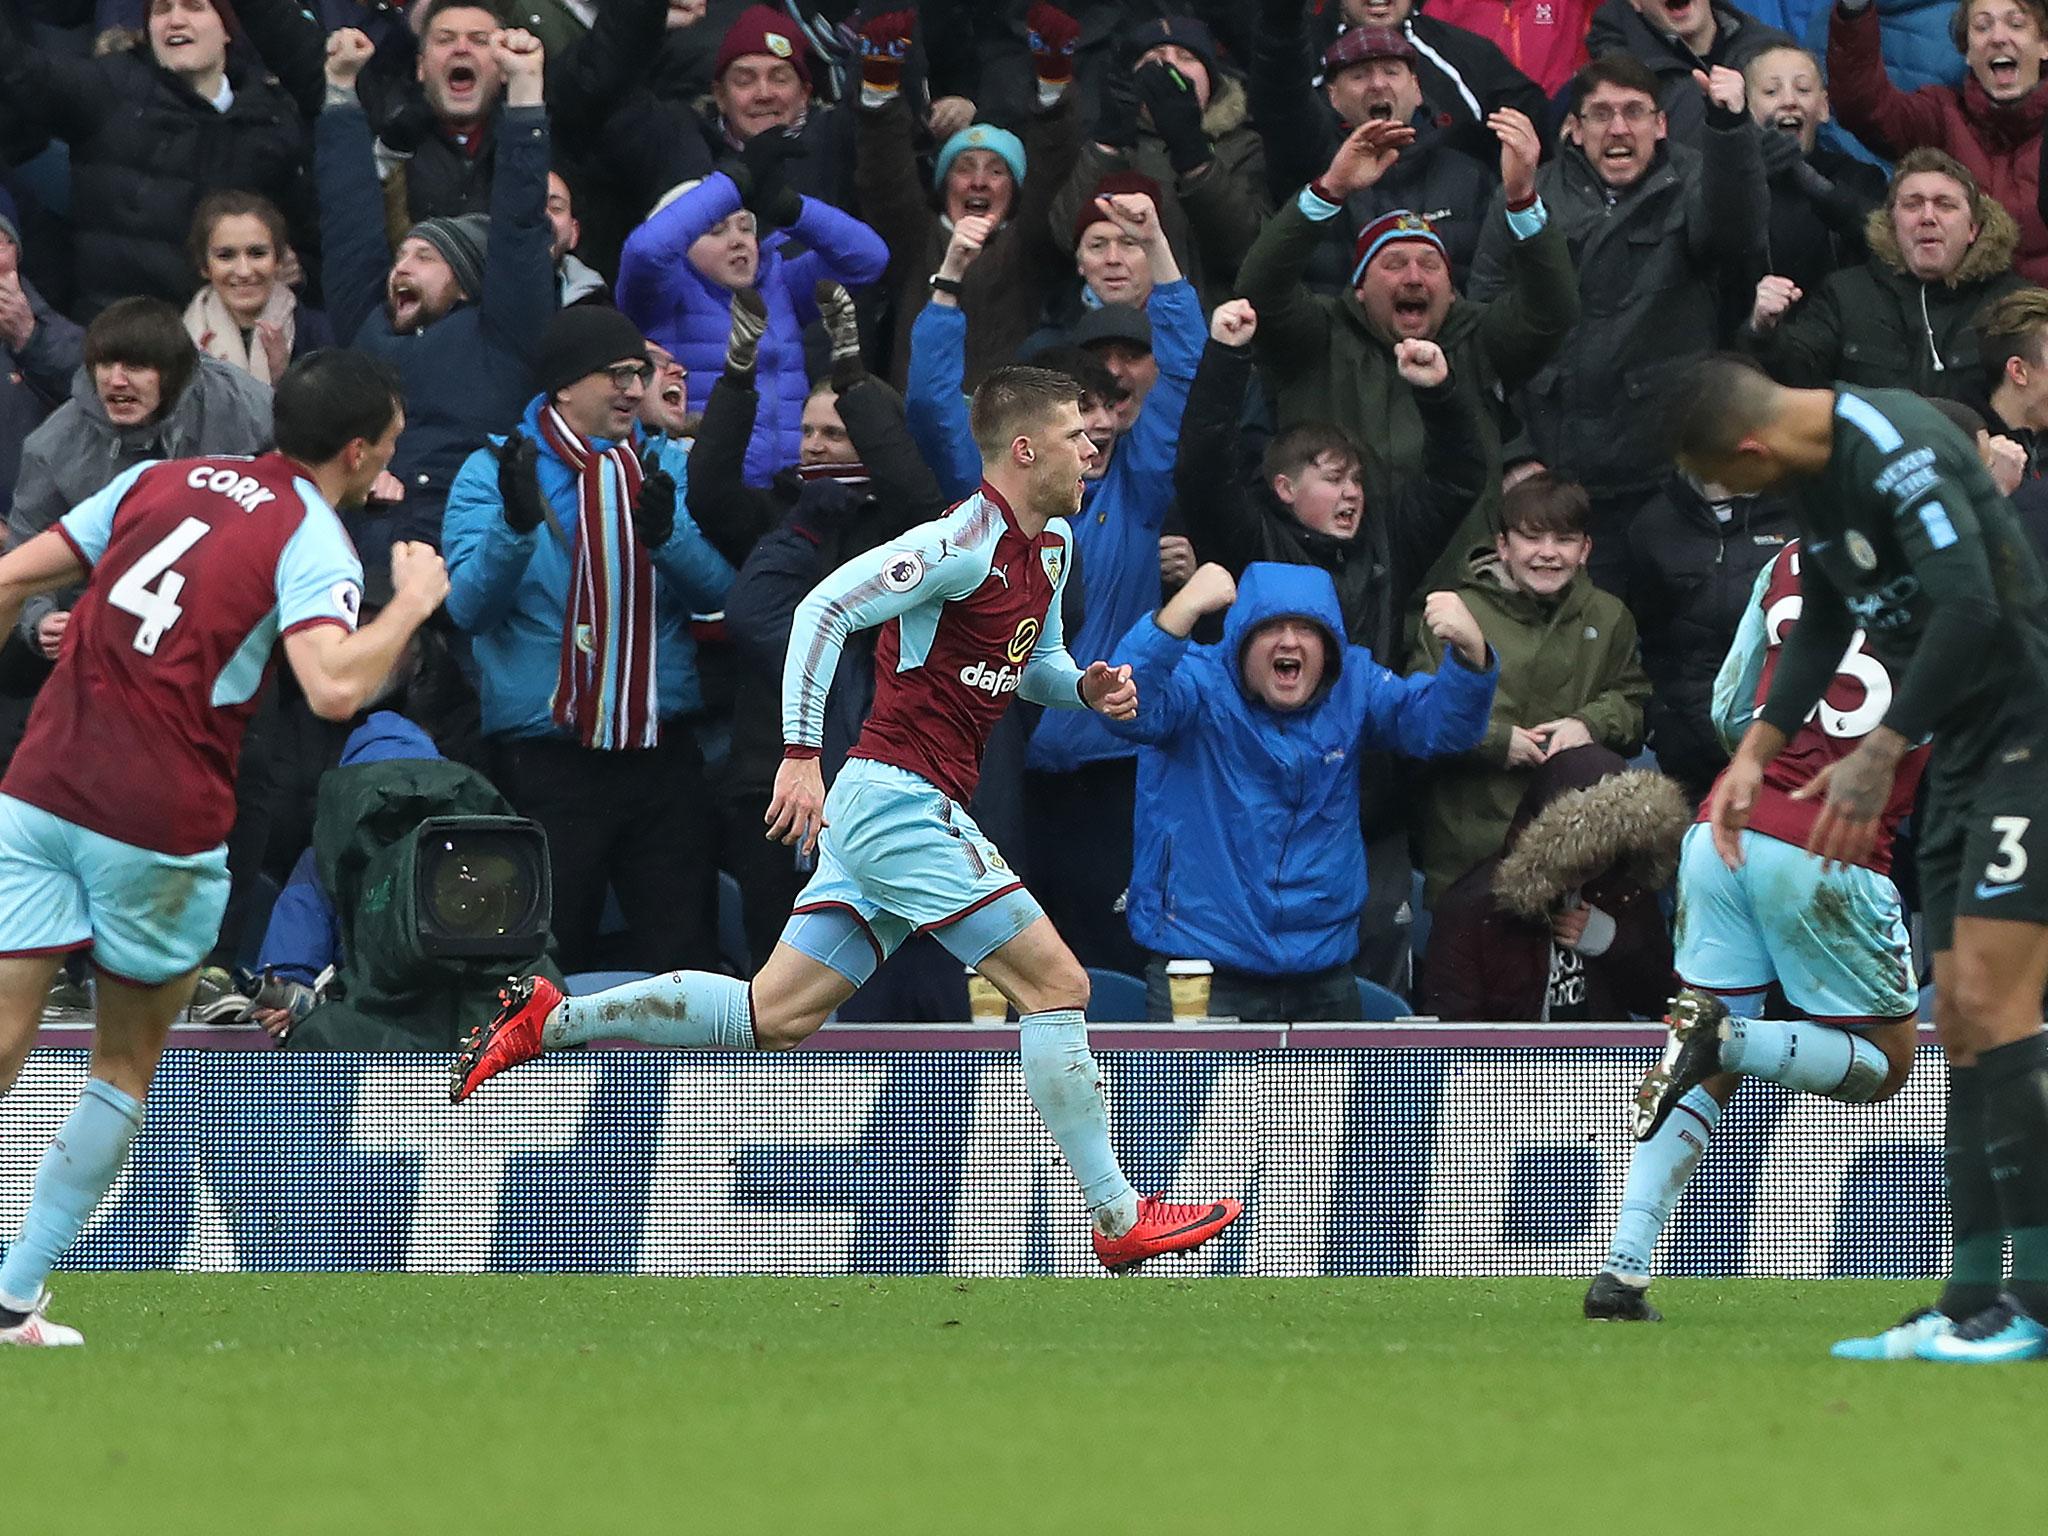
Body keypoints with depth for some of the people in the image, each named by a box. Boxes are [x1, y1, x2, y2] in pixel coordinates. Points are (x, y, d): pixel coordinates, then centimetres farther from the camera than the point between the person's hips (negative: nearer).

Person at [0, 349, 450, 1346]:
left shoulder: (162, 479, 14)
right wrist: (413, 601, -6)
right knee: (127, 1066, 15)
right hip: (160, 824, -4)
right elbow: (334, 687, -22)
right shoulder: (312, 544, -4)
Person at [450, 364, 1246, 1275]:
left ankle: (550, 1020, 9)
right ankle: (1117, 1218, -5)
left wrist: (1085, 687, 7)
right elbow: (825, 608, -18)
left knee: (776, 1016, 6)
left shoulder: (1052, 545, 15)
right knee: (1056, 983, -9)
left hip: (886, 809, 10)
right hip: (899, 798, -10)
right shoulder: (964, 542, -15)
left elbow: (1033, 660, 30)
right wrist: (801, 755, -23)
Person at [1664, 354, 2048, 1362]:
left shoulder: (1895, 448, -20)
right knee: (1958, 1020, 7)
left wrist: (1881, 754, -25)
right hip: (1965, 750, 10)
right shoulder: (1819, 473, 12)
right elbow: (1822, 627, 25)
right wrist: (1756, 751, 16)